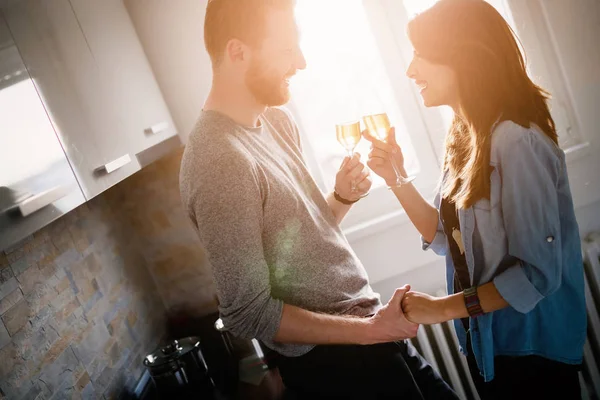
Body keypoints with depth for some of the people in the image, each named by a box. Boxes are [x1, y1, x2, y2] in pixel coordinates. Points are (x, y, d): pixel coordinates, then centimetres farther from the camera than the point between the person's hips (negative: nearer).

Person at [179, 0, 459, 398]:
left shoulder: (276, 119, 1)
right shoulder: (220, 162, -25)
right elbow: (250, 315, -22)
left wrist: (343, 197, -8)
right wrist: (372, 330, -18)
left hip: (366, 327, 8)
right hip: (331, 358, -7)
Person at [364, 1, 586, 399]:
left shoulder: (515, 141, -24)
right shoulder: (465, 137, 2)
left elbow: (538, 273, -25)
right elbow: (450, 239, 5)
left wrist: (444, 307, -19)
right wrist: (397, 179, -6)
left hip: (531, 348, -8)